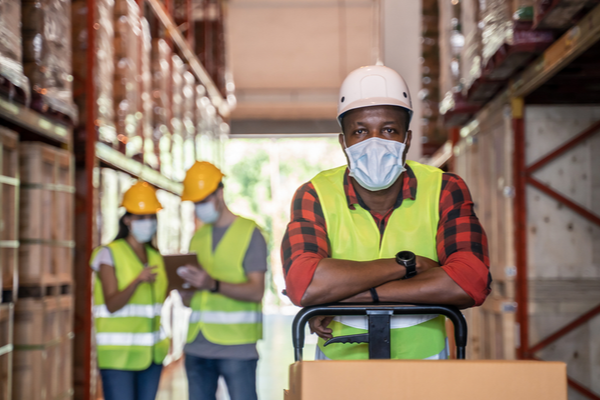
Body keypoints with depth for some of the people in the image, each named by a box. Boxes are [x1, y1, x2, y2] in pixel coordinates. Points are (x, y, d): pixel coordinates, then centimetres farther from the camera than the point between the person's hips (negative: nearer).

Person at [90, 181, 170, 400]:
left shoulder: (155, 257, 11)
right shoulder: (110, 254, -6)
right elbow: (112, 304, -16)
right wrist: (138, 281, -30)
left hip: (151, 354, 6)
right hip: (118, 354, -6)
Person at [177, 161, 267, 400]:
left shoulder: (249, 232, 0)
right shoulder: (198, 237, 17)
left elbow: (256, 291, -11)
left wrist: (214, 285, -25)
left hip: (237, 347, -6)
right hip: (197, 346, 6)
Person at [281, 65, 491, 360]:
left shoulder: (444, 191, 0)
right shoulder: (316, 196, -2)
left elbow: (472, 283, -15)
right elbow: (302, 285, -20)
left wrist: (357, 294, -18)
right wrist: (406, 264, -15)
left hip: (422, 359, 0)